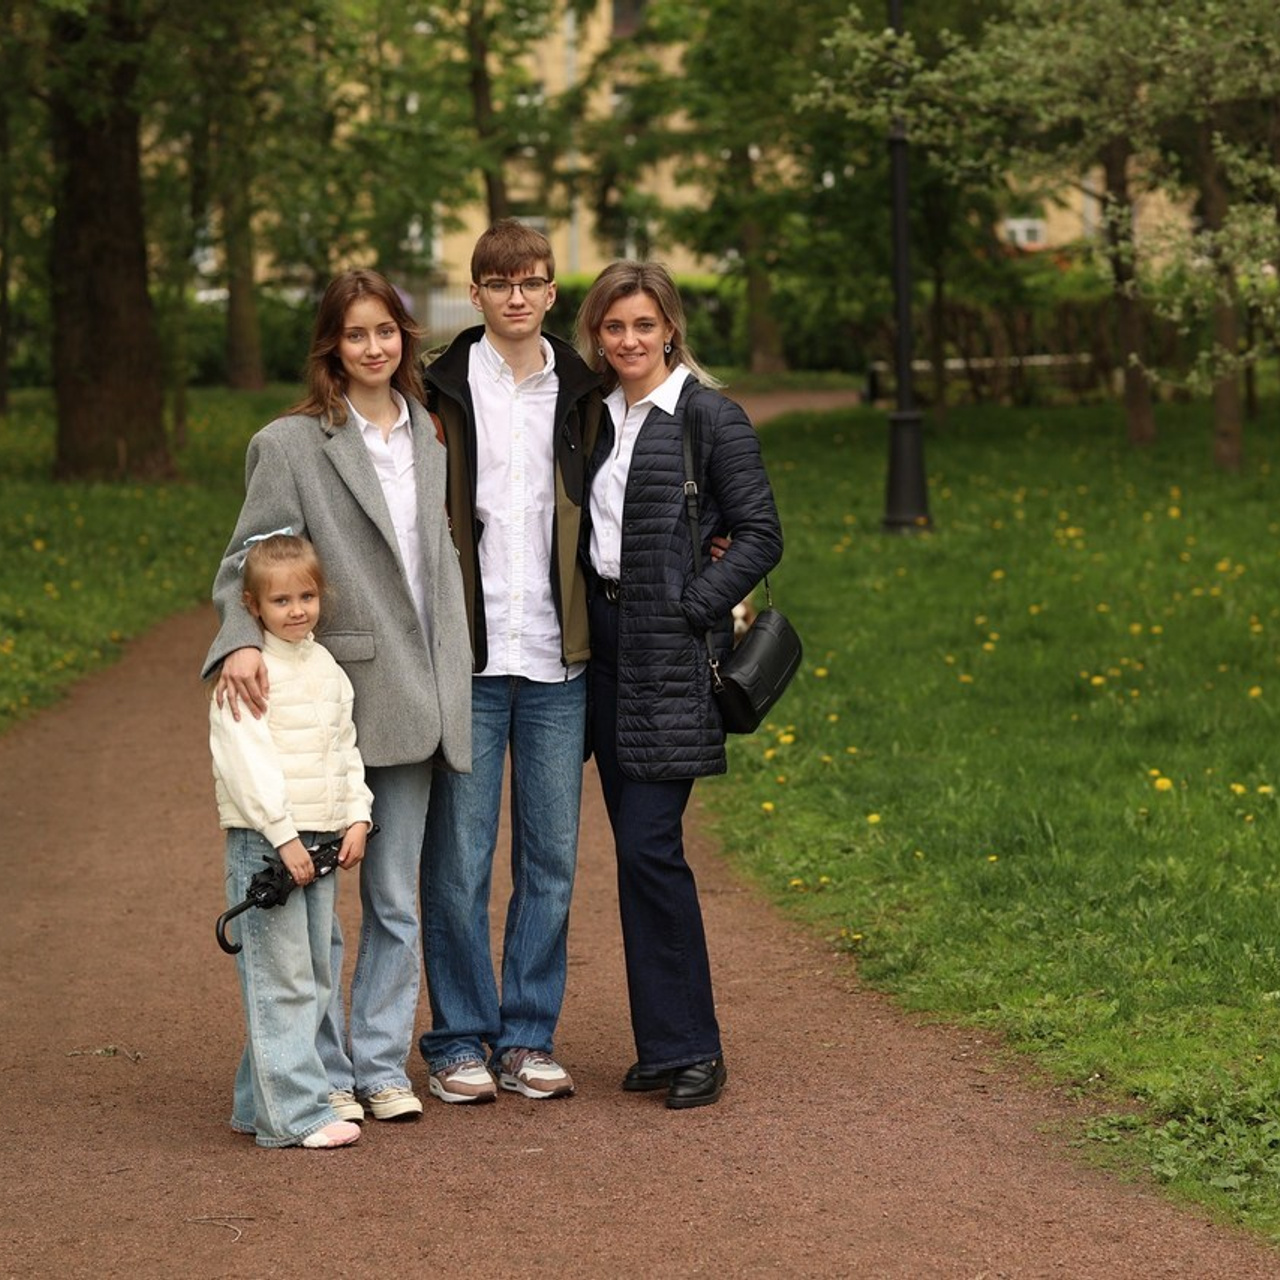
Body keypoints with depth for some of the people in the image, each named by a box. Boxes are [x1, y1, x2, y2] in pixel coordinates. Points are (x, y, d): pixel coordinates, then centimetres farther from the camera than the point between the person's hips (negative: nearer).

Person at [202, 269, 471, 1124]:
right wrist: (242, 639, -28)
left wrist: (453, 685, 15)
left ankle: (382, 1066, 19)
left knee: (397, 901, 10)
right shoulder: (291, 444, -4)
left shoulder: (430, 438, 12)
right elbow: (247, 560, -9)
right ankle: (325, 1076, 9)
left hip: (413, 702, 5)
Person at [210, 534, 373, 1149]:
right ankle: (295, 1114, -8)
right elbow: (245, 758, -16)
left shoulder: (326, 667, 13)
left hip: (321, 839, 8)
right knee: (281, 979, -8)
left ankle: (258, 1104, 19)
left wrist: (357, 816, 7)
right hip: (264, 841, -8)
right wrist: (283, 835, -19)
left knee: (314, 977, 10)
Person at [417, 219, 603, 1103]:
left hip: (558, 662, 3)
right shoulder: (443, 393, 1)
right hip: (467, 658, -3)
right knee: (459, 858, 0)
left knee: (551, 859, 7)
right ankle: (460, 1042, 11)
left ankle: (528, 1038, 17)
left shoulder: (581, 395, 10)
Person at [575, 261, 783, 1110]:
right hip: (608, 651, 7)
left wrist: (688, 608, -14)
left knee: (649, 846, -11)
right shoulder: (594, 419, 13)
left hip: (672, 657, -7)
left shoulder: (710, 418, -5)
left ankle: (692, 1050, -2)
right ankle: (663, 1045, 16)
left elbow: (761, 536, -7)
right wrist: (582, 620, 6)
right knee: (635, 851, 8)